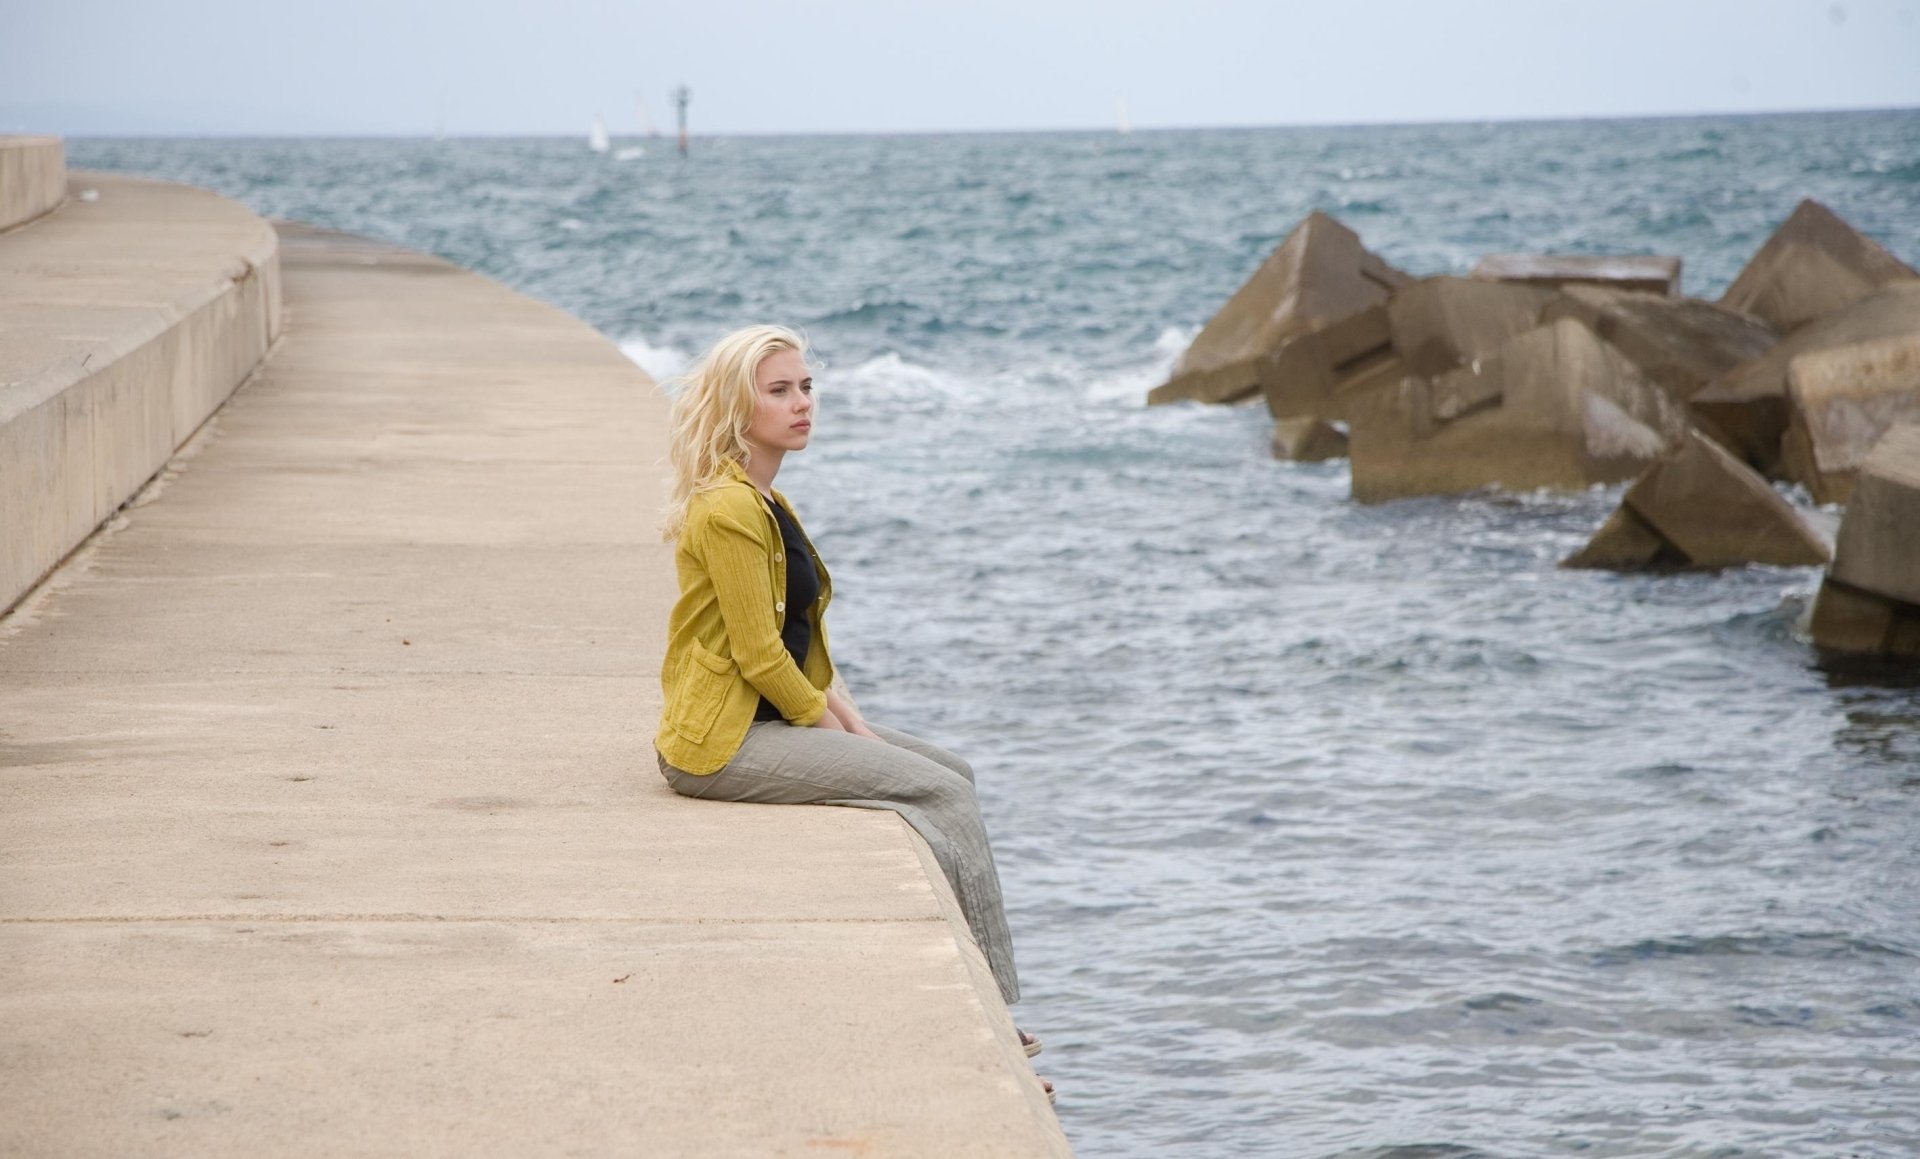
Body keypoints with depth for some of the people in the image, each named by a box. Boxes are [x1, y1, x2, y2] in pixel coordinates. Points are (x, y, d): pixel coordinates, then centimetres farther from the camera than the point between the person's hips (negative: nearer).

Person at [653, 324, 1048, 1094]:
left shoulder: (762, 501, 15)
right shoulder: (729, 510, -17)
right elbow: (759, 656, -19)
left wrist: (849, 719, 6)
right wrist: (836, 731, -10)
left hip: (772, 718, 10)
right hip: (726, 740, -10)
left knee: (954, 776, 7)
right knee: (941, 792, -13)